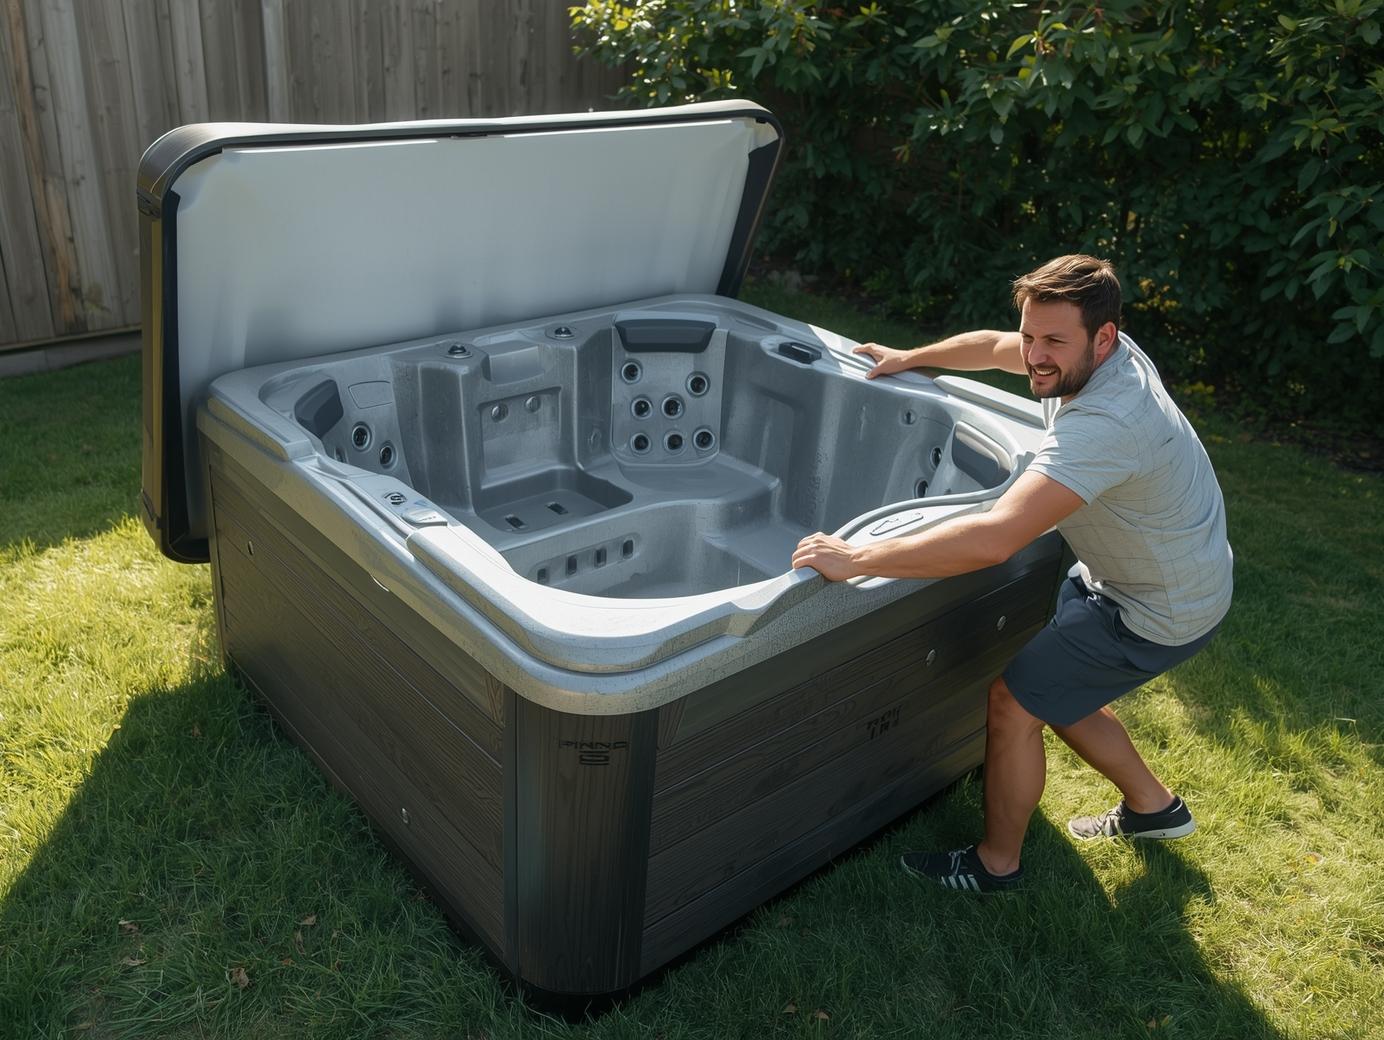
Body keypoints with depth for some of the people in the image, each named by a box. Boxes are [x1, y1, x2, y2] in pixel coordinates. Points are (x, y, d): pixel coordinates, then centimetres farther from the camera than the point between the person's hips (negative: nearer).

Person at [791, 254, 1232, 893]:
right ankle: (1152, 805, 43)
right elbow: (995, 347, 12)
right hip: (1123, 574, 9)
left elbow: (996, 538, -49)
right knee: (1056, 688, 21)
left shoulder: (1104, 424, -39)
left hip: (1158, 613, -9)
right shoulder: (1091, 355, -10)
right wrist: (912, 358, 21)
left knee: (1014, 698, -4)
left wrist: (854, 559, -47)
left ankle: (996, 864, 18)